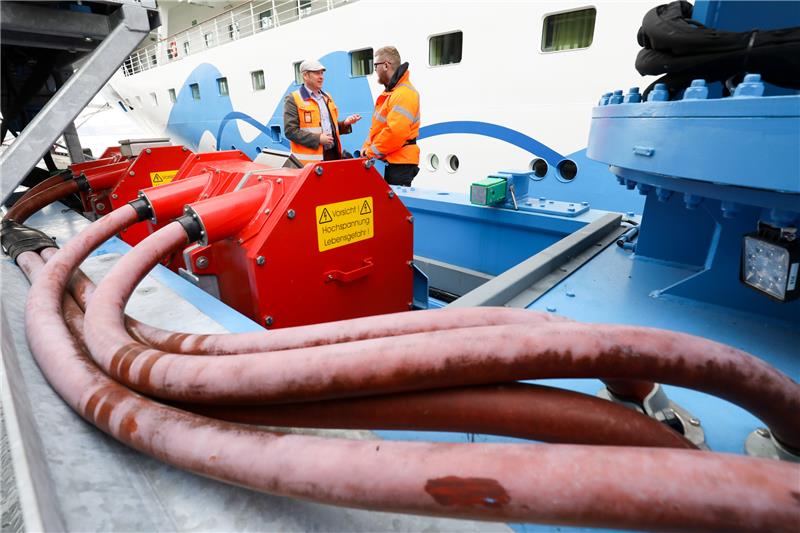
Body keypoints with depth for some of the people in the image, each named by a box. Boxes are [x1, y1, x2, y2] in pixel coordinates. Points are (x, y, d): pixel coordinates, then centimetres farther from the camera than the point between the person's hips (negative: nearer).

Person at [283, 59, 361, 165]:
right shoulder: (293, 99, -2)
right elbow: (290, 130, -11)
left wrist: (345, 123, 7)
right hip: (309, 160, -6)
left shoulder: (327, 97, 21)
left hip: (333, 155, 7)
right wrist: (318, 139, -17)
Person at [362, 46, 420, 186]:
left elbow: (395, 131, -25)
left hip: (399, 164, -10)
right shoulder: (388, 93, 18)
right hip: (386, 161, 10)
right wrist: (367, 147, 6)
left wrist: (372, 152, -15)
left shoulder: (405, 93, -14)